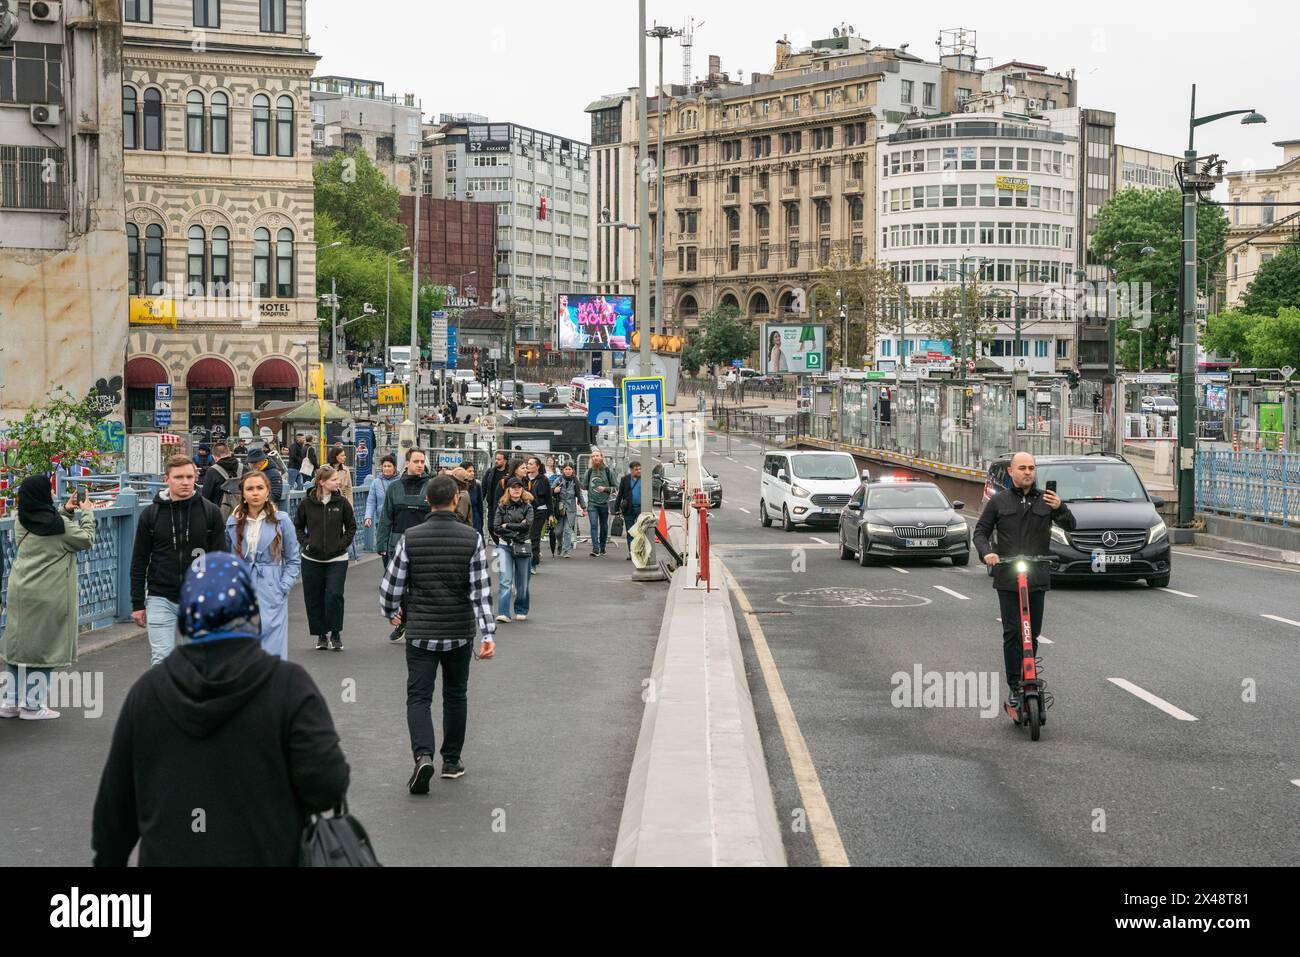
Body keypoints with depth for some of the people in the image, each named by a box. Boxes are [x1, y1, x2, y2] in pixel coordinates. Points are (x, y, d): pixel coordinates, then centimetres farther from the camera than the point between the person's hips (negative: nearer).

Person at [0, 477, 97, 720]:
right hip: (48, 595, -6)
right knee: (42, 645, 3)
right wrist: (87, 513, 9)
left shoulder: (22, 522, 4)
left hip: (20, 591, 6)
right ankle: (33, 704, 8)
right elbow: (86, 539, -1)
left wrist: (64, 511, 15)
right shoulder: (60, 525, -14)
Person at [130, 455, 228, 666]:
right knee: (161, 659, -4)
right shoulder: (151, 514, 2)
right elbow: (139, 562, 6)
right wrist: (137, 603, 3)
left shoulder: (210, 512, 0)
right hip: (161, 599, 0)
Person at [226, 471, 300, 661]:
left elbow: (294, 560, 5)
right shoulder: (233, 522, 7)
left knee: (271, 650, -8)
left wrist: (283, 588, -5)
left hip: (271, 597, -2)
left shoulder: (281, 520, 1)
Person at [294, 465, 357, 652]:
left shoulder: (342, 503, -2)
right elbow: (298, 526, 11)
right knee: (314, 599, 5)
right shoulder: (307, 503, -3)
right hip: (312, 560, 1)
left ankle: (335, 633, 7)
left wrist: (343, 544, -3)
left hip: (337, 559, -1)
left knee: (334, 596, -11)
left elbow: (351, 527, 9)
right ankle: (321, 634, 20)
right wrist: (305, 542, -3)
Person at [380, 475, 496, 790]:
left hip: (420, 631, -1)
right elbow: (481, 590, -12)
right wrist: (489, 634, -12)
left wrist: (391, 612, 19)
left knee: (418, 697, 2)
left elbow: (391, 585, -2)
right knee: (455, 695, 17)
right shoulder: (472, 538, -7)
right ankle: (452, 761, 25)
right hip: (460, 632, 1)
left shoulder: (410, 538, -6)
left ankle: (423, 755, -20)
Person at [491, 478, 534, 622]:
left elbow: (527, 525, -10)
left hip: (523, 547, 1)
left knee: (522, 582, 9)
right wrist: (517, 529, -10)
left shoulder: (527, 506, 4)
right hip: (505, 546, -1)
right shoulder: (502, 506, 4)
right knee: (505, 580, -12)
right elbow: (496, 528, -4)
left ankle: (521, 611, 24)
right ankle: (503, 613, -17)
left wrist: (507, 526, -8)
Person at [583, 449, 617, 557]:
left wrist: (605, 489, -13)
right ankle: (595, 549, -17)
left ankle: (602, 547, 24)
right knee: (594, 525, -12)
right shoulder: (589, 471, 7)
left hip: (604, 503, 0)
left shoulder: (608, 471, 0)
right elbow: (584, 486, 18)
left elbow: (614, 487, 1)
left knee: (604, 526, 10)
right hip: (592, 503, 0)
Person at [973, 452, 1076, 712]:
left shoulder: (1045, 499, 7)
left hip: (1038, 579, 1)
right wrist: (986, 553, -14)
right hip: (1007, 579, -1)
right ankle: (1015, 688, -3)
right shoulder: (999, 501, 6)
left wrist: (1060, 508, -23)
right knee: (1012, 634, -6)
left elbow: (1070, 525, -1)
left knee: (1032, 635, 6)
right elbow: (980, 532, 7)